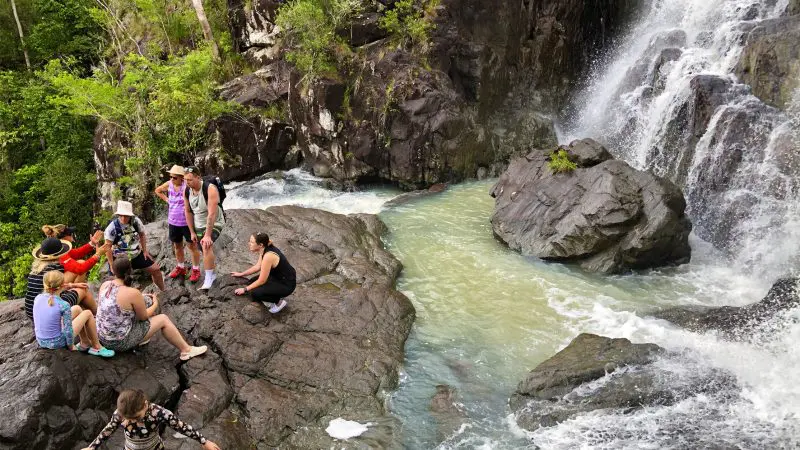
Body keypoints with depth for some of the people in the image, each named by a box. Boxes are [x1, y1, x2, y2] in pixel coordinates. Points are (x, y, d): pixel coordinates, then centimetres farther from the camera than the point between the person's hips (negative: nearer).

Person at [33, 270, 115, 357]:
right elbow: (68, 331, -18)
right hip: (57, 343, -7)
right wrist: (71, 347, -2)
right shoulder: (63, 305, -23)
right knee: (88, 313, 6)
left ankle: (85, 343, 31)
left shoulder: (37, 298, -6)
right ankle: (96, 347, 18)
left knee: (77, 309, 18)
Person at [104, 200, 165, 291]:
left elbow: (142, 235, 8)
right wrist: (112, 265, -13)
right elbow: (108, 247, -15)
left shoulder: (136, 221, -12)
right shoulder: (112, 227, -22)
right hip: (120, 259, -4)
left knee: (156, 269, 4)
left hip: (137, 255, 4)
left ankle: (163, 292, 26)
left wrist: (144, 251, 6)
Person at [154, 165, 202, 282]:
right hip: (173, 221, 7)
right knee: (177, 245, 20)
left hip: (186, 222, -7)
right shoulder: (169, 184, 0)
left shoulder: (187, 186, -20)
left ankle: (196, 270, 15)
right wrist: (166, 199, 7)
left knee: (192, 245, 5)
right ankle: (181, 267, 37)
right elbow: (157, 191, 19)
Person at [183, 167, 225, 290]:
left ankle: (208, 280, -22)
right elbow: (188, 212, 2)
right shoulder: (187, 191, -10)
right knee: (206, 251, 14)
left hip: (214, 224, -6)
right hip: (198, 226, 6)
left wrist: (208, 235, -32)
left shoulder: (210, 189, -28)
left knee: (207, 247, -27)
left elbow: (212, 213, -31)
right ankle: (212, 274, 36)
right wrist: (192, 232, 2)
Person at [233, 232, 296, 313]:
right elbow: (258, 267, 13)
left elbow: (262, 281, -22)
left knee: (255, 293, -17)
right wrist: (241, 274, 15)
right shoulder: (264, 249, -4)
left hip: (287, 284, -9)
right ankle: (273, 298, 17)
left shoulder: (268, 256, -30)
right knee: (253, 281, 10)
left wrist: (245, 289, -12)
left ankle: (279, 301, 3)